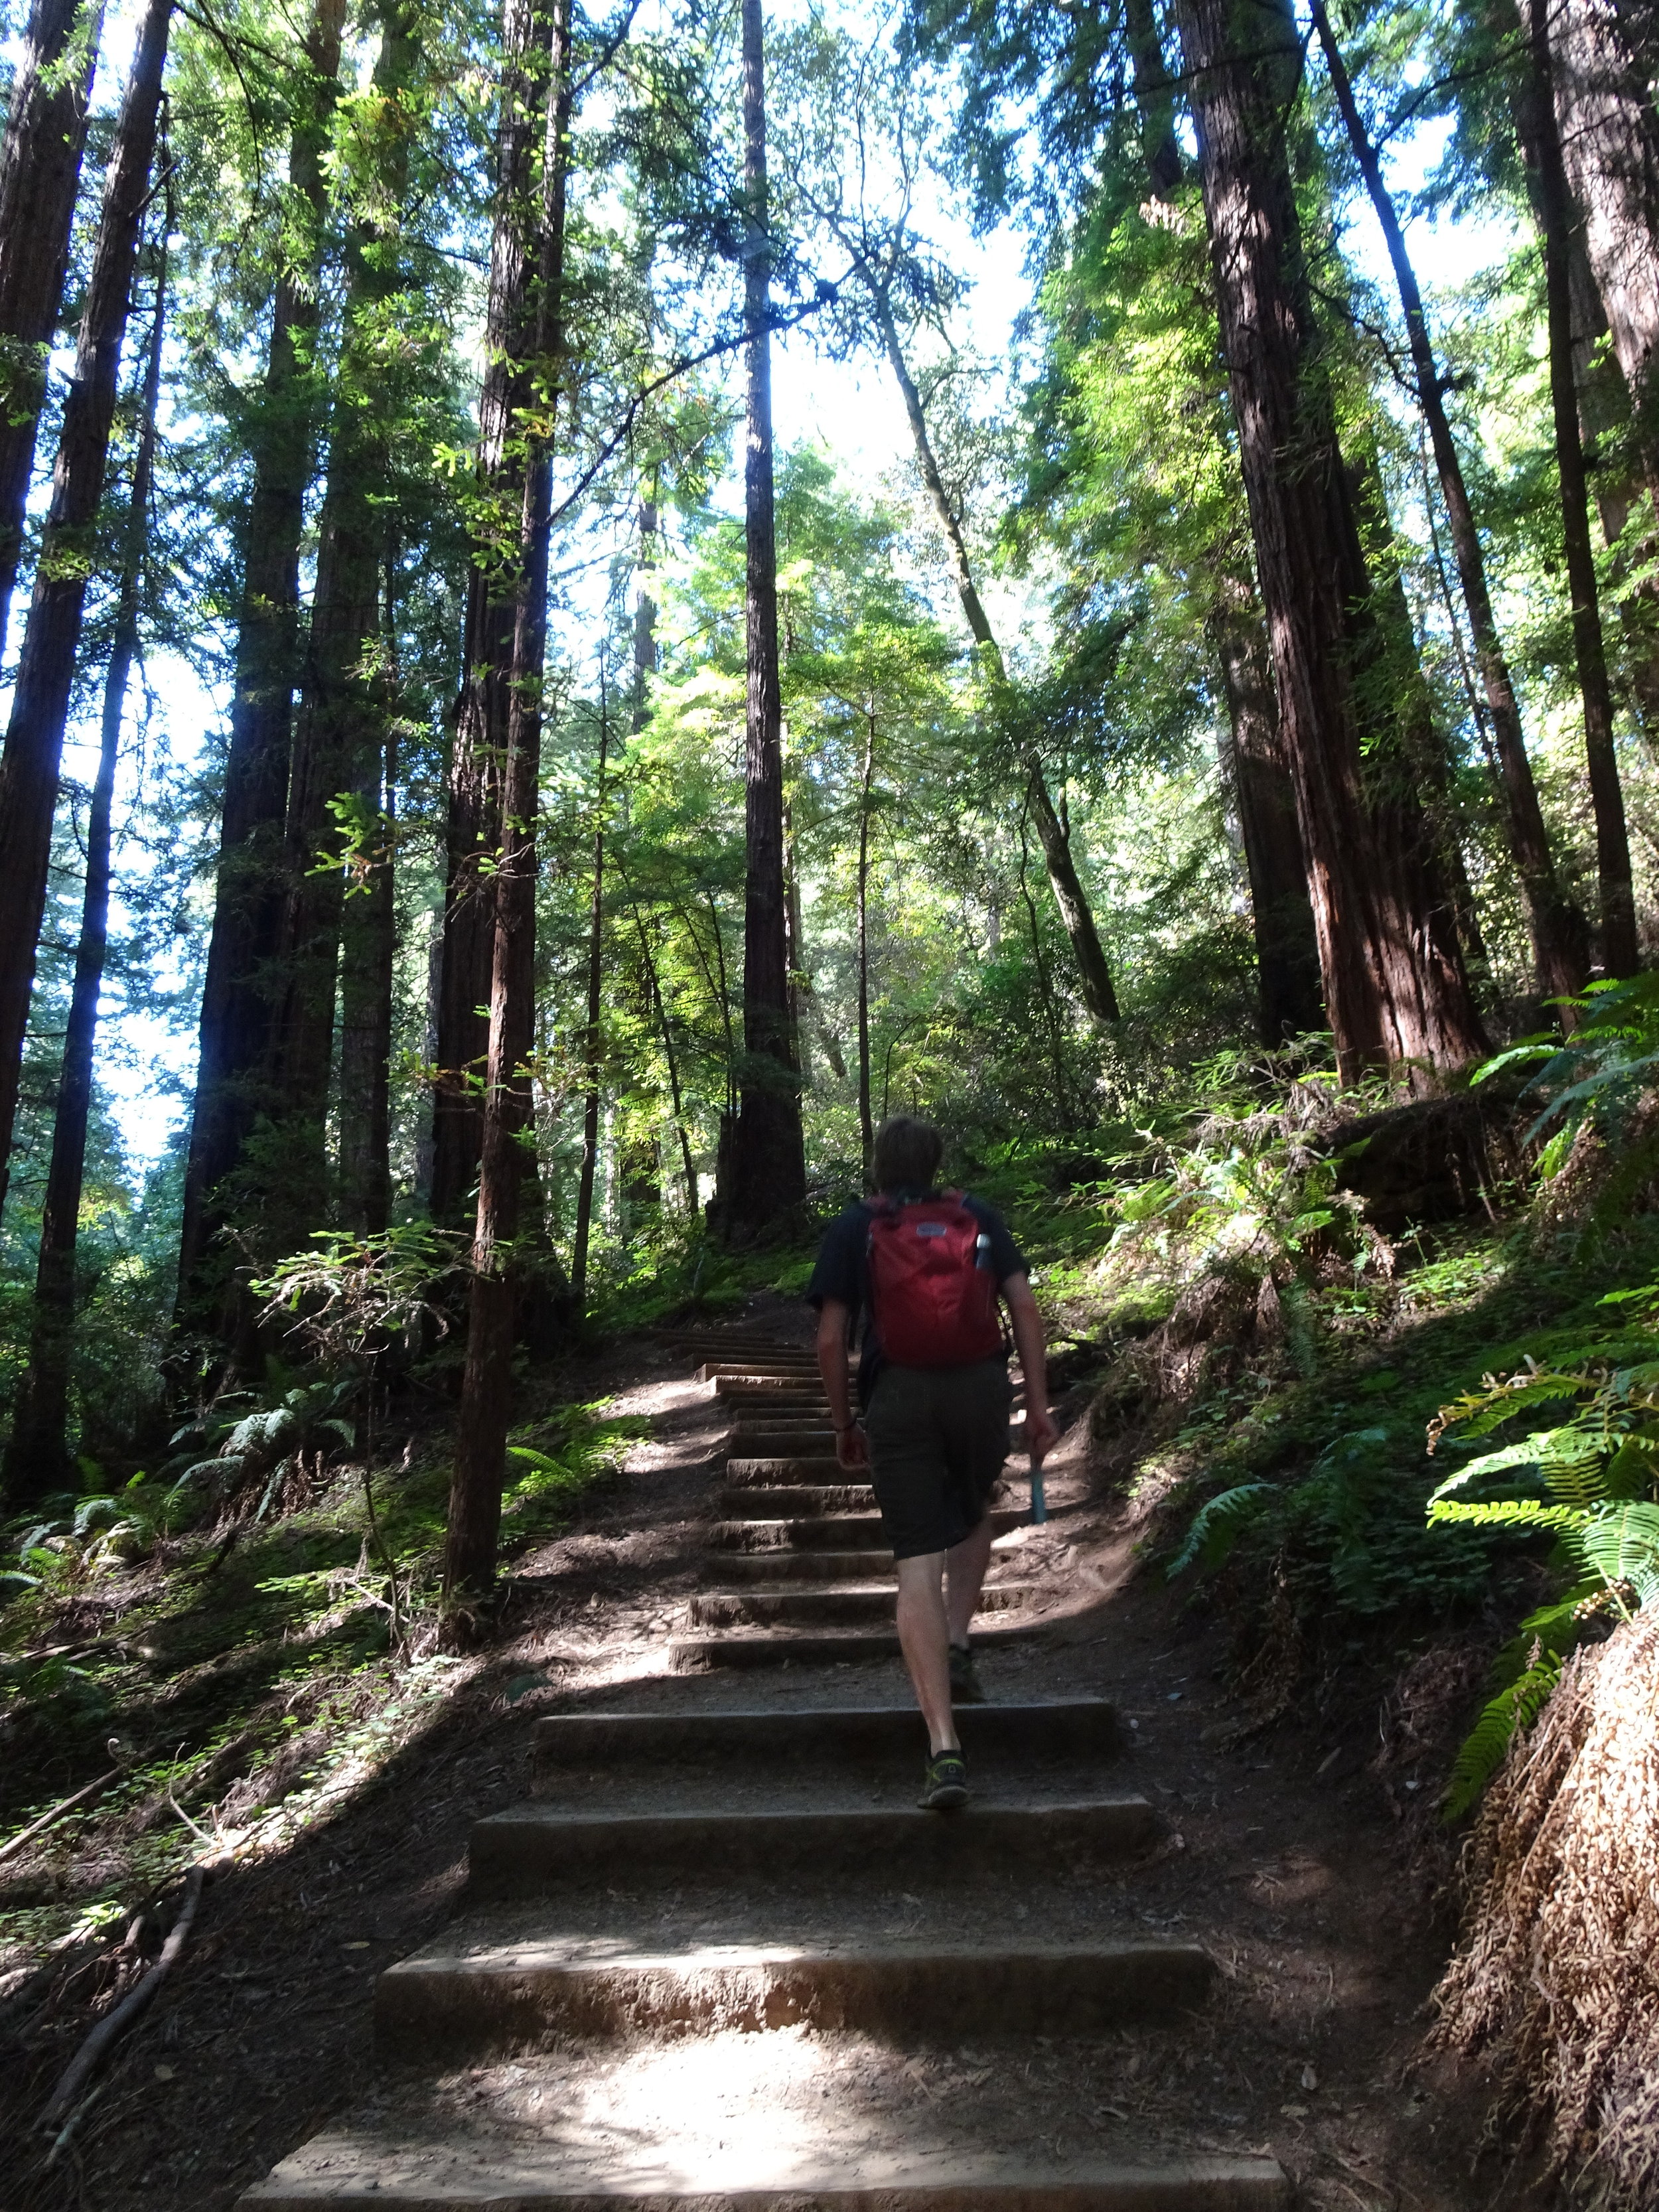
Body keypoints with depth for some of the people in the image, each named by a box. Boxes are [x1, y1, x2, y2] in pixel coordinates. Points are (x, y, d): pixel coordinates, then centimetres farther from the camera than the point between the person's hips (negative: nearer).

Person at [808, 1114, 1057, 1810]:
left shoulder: (851, 1230, 6)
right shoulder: (979, 1216, 12)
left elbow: (830, 1340, 0)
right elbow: (1025, 1307, 3)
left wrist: (844, 1426, 11)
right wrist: (1038, 1405, 6)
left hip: (898, 1398, -2)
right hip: (982, 1388, 2)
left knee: (918, 1563, -1)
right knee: (972, 1514, 31)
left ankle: (944, 1748, -7)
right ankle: (958, 1646, 18)